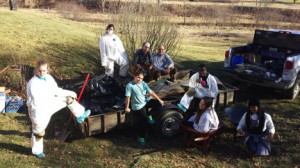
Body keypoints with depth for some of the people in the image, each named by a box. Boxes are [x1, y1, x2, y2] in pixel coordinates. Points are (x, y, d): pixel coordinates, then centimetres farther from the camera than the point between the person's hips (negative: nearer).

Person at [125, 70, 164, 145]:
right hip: (138, 106, -6)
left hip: (146, 102, 6)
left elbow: (151, 92, 1)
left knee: (158, 104, -6)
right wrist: (127, 107, -18)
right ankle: (141, 137, 15)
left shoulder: (143, 83, 1)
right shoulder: (130, 85, -16)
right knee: (144, 121, -5)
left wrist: (159, 99, -2)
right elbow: (128, 97, -17)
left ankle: (148, 115, 13)